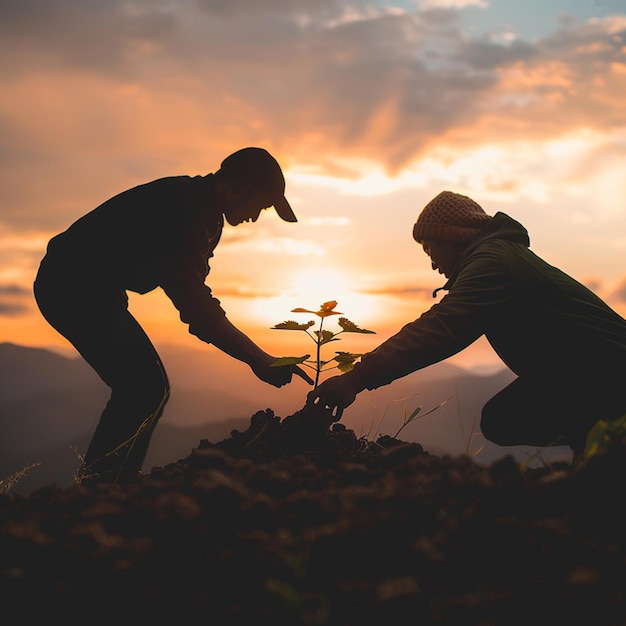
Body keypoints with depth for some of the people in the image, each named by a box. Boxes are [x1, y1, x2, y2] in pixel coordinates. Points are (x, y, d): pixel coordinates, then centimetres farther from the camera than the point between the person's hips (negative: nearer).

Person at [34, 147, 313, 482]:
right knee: (146, 387, -15)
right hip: (74, 286, -11)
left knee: (144, 388, 9)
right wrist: (260, 360, -25)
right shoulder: (187, 207, -22)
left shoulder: (203, 210, 11)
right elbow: (193, 301, -28)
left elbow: (189, 289, 11)